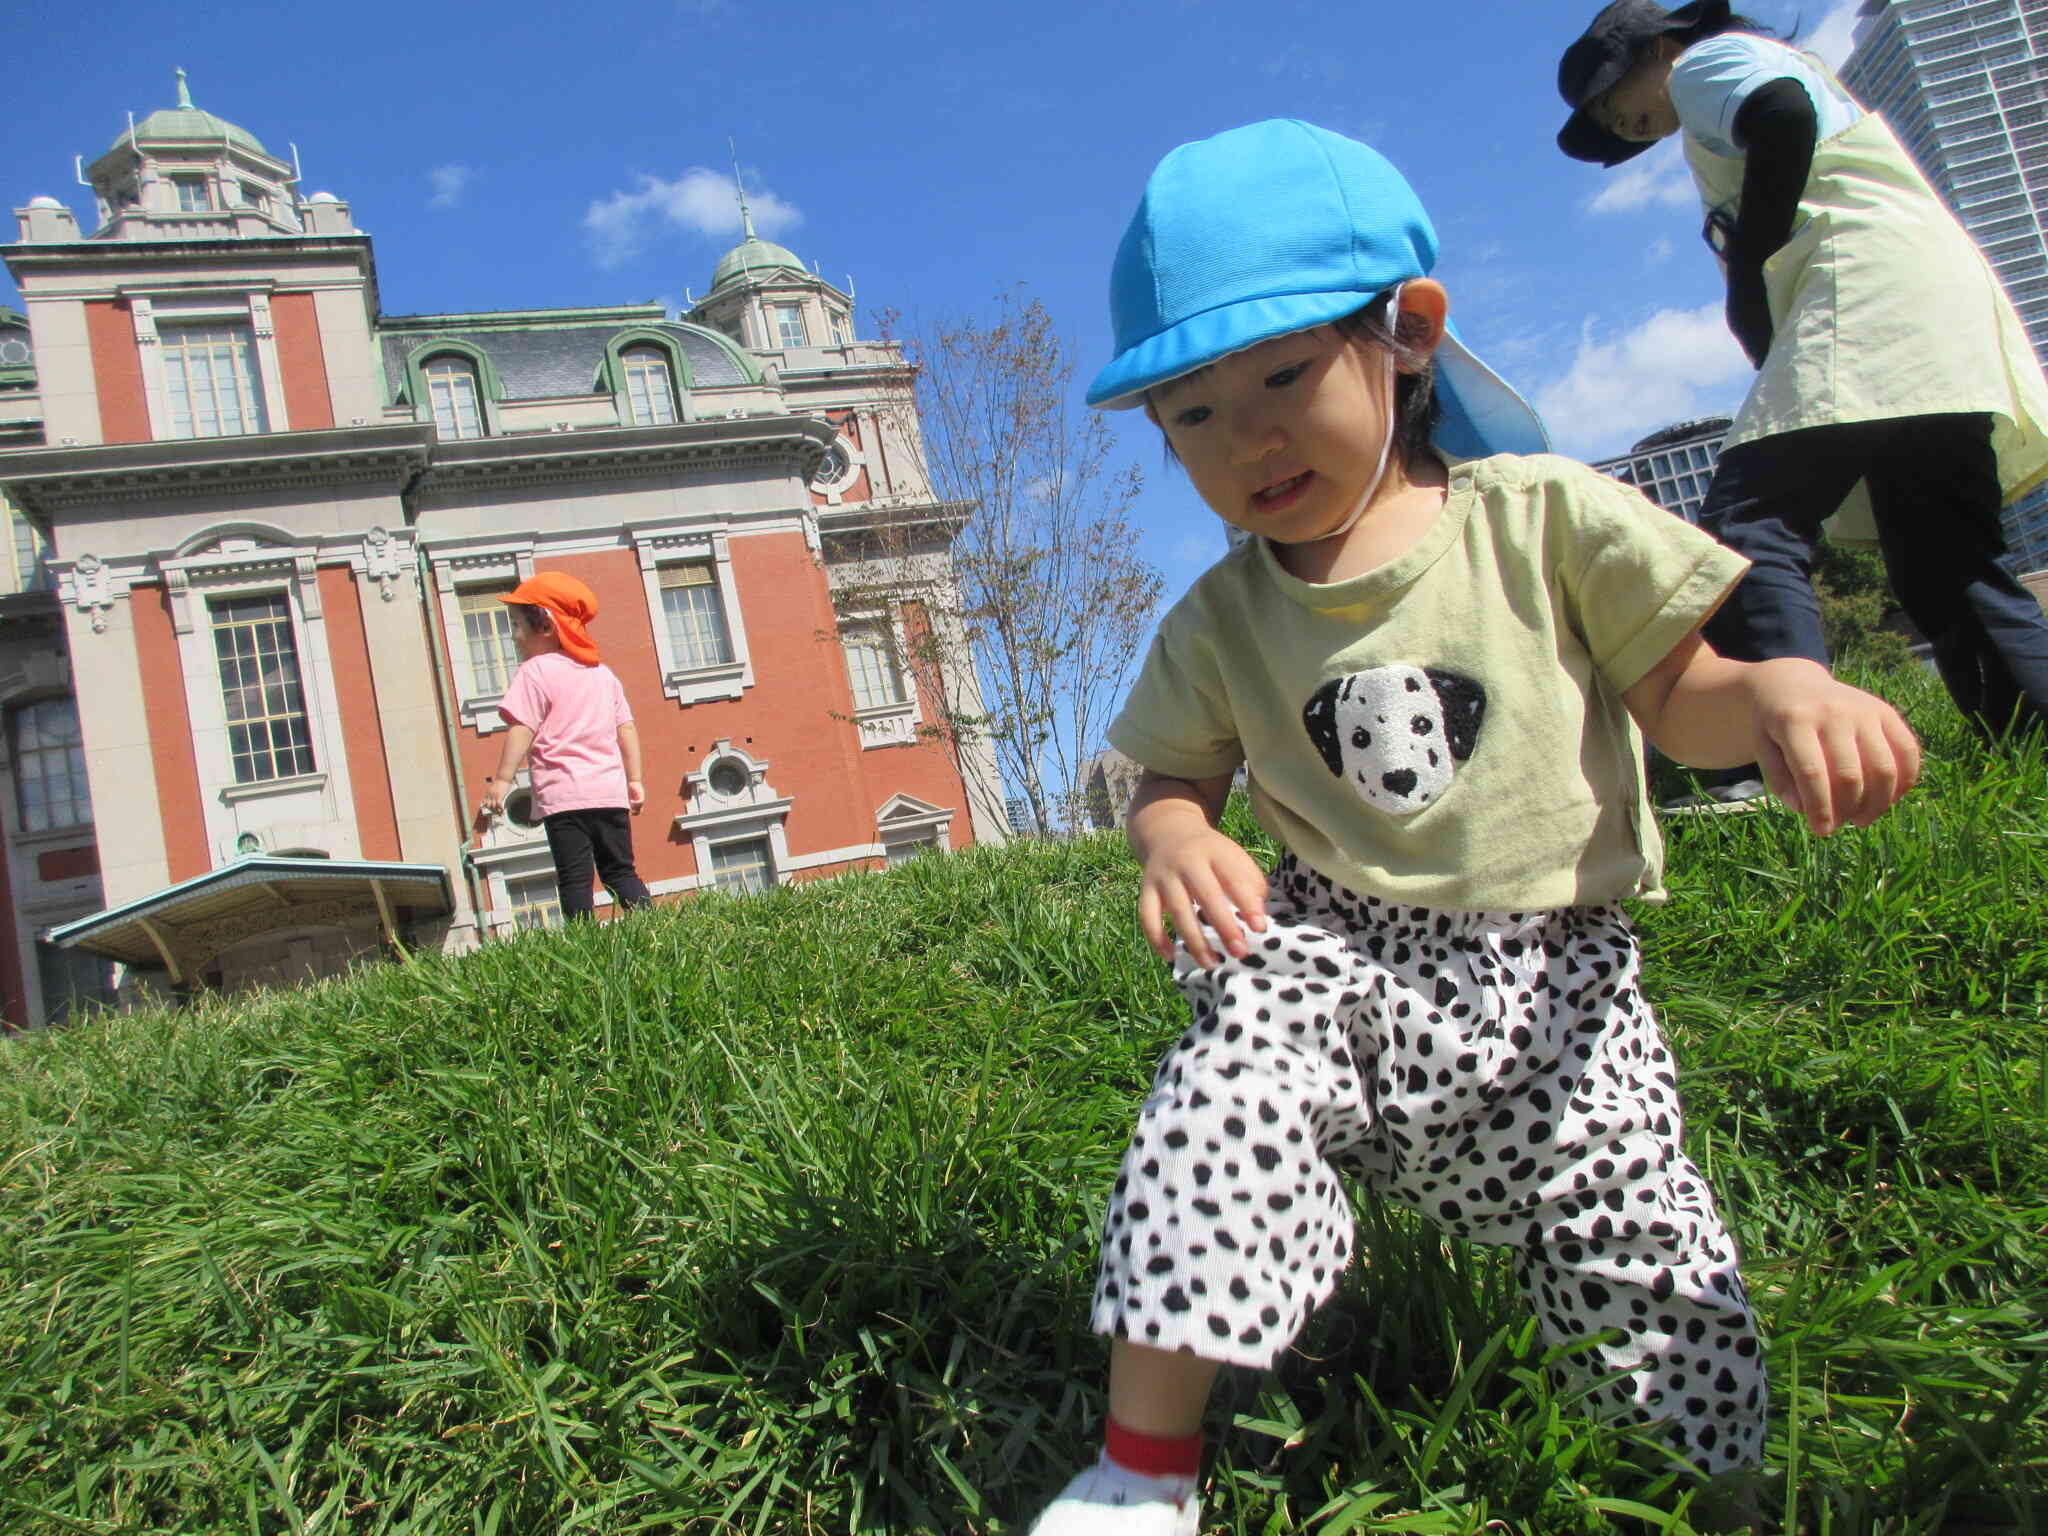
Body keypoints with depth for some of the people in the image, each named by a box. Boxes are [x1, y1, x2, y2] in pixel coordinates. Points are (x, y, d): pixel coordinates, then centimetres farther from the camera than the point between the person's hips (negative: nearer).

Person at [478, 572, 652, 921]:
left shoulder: (535, 671, -2)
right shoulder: (602, 672, 17)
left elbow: (522, 729, -11)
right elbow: (627, 728, 17)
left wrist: (502, 780, -11)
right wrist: (635, 780, 20)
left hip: (563, 796, -6)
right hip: (611, 790, 6)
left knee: (574, 878, -4)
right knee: (620, 871, 13)